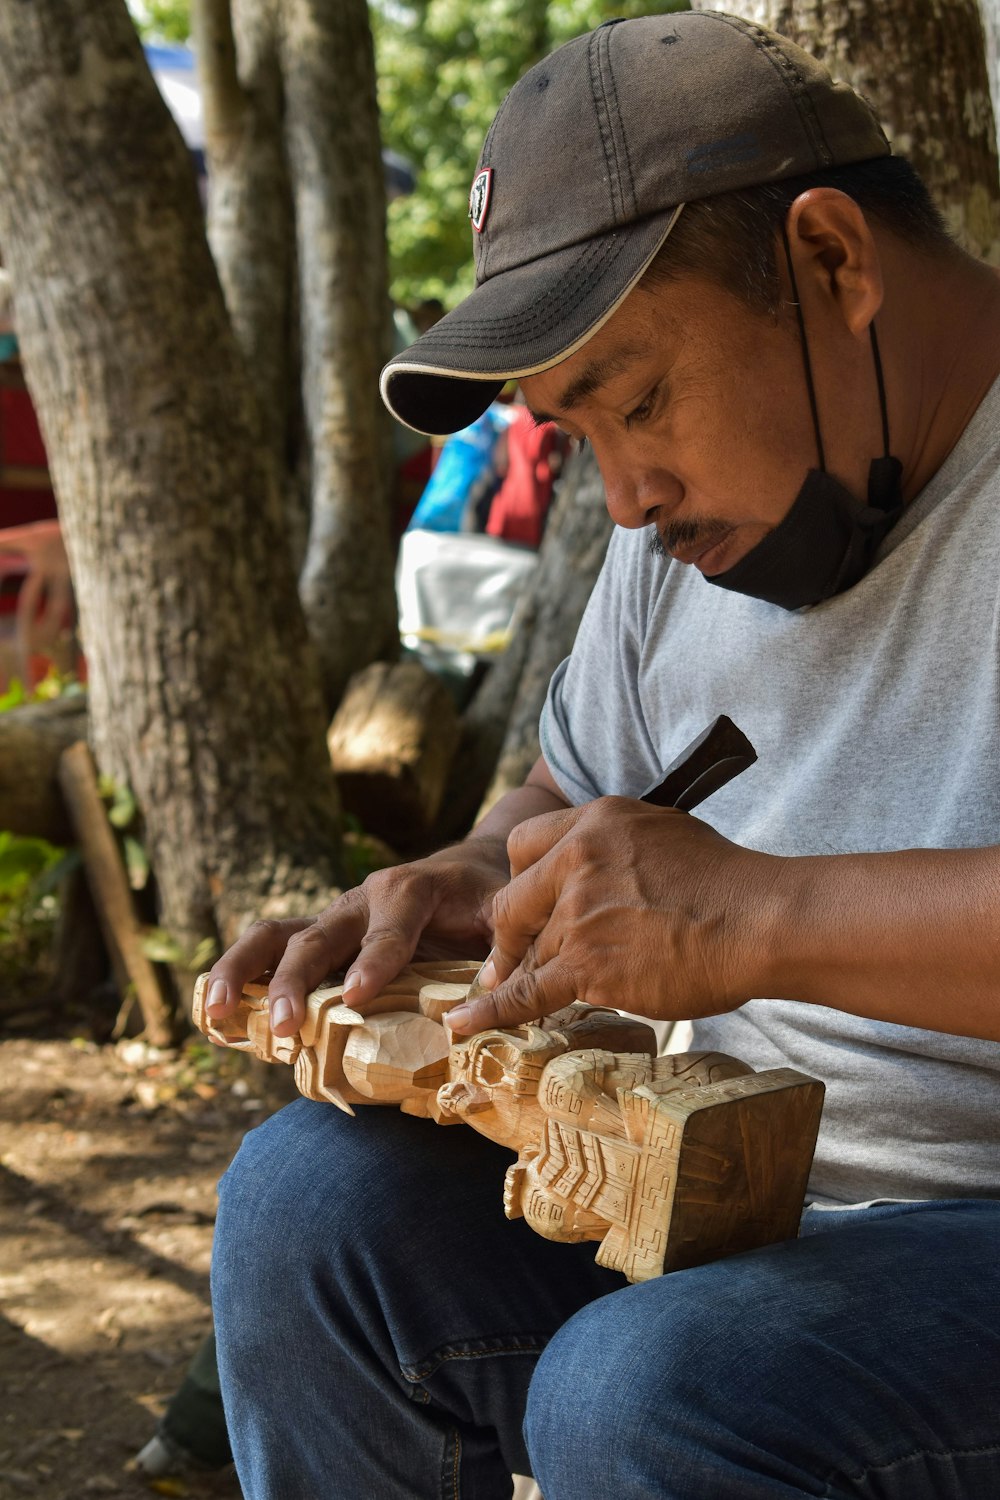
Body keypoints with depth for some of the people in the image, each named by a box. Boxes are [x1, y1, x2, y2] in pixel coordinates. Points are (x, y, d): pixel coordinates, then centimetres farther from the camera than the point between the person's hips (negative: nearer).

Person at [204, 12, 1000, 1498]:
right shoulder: (700, 507, 10)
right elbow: (586, 793, 23)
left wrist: (759, 916, -32)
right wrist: (476, 882, 0)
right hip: (747, 1184, 8)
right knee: (314, 1197, -7)